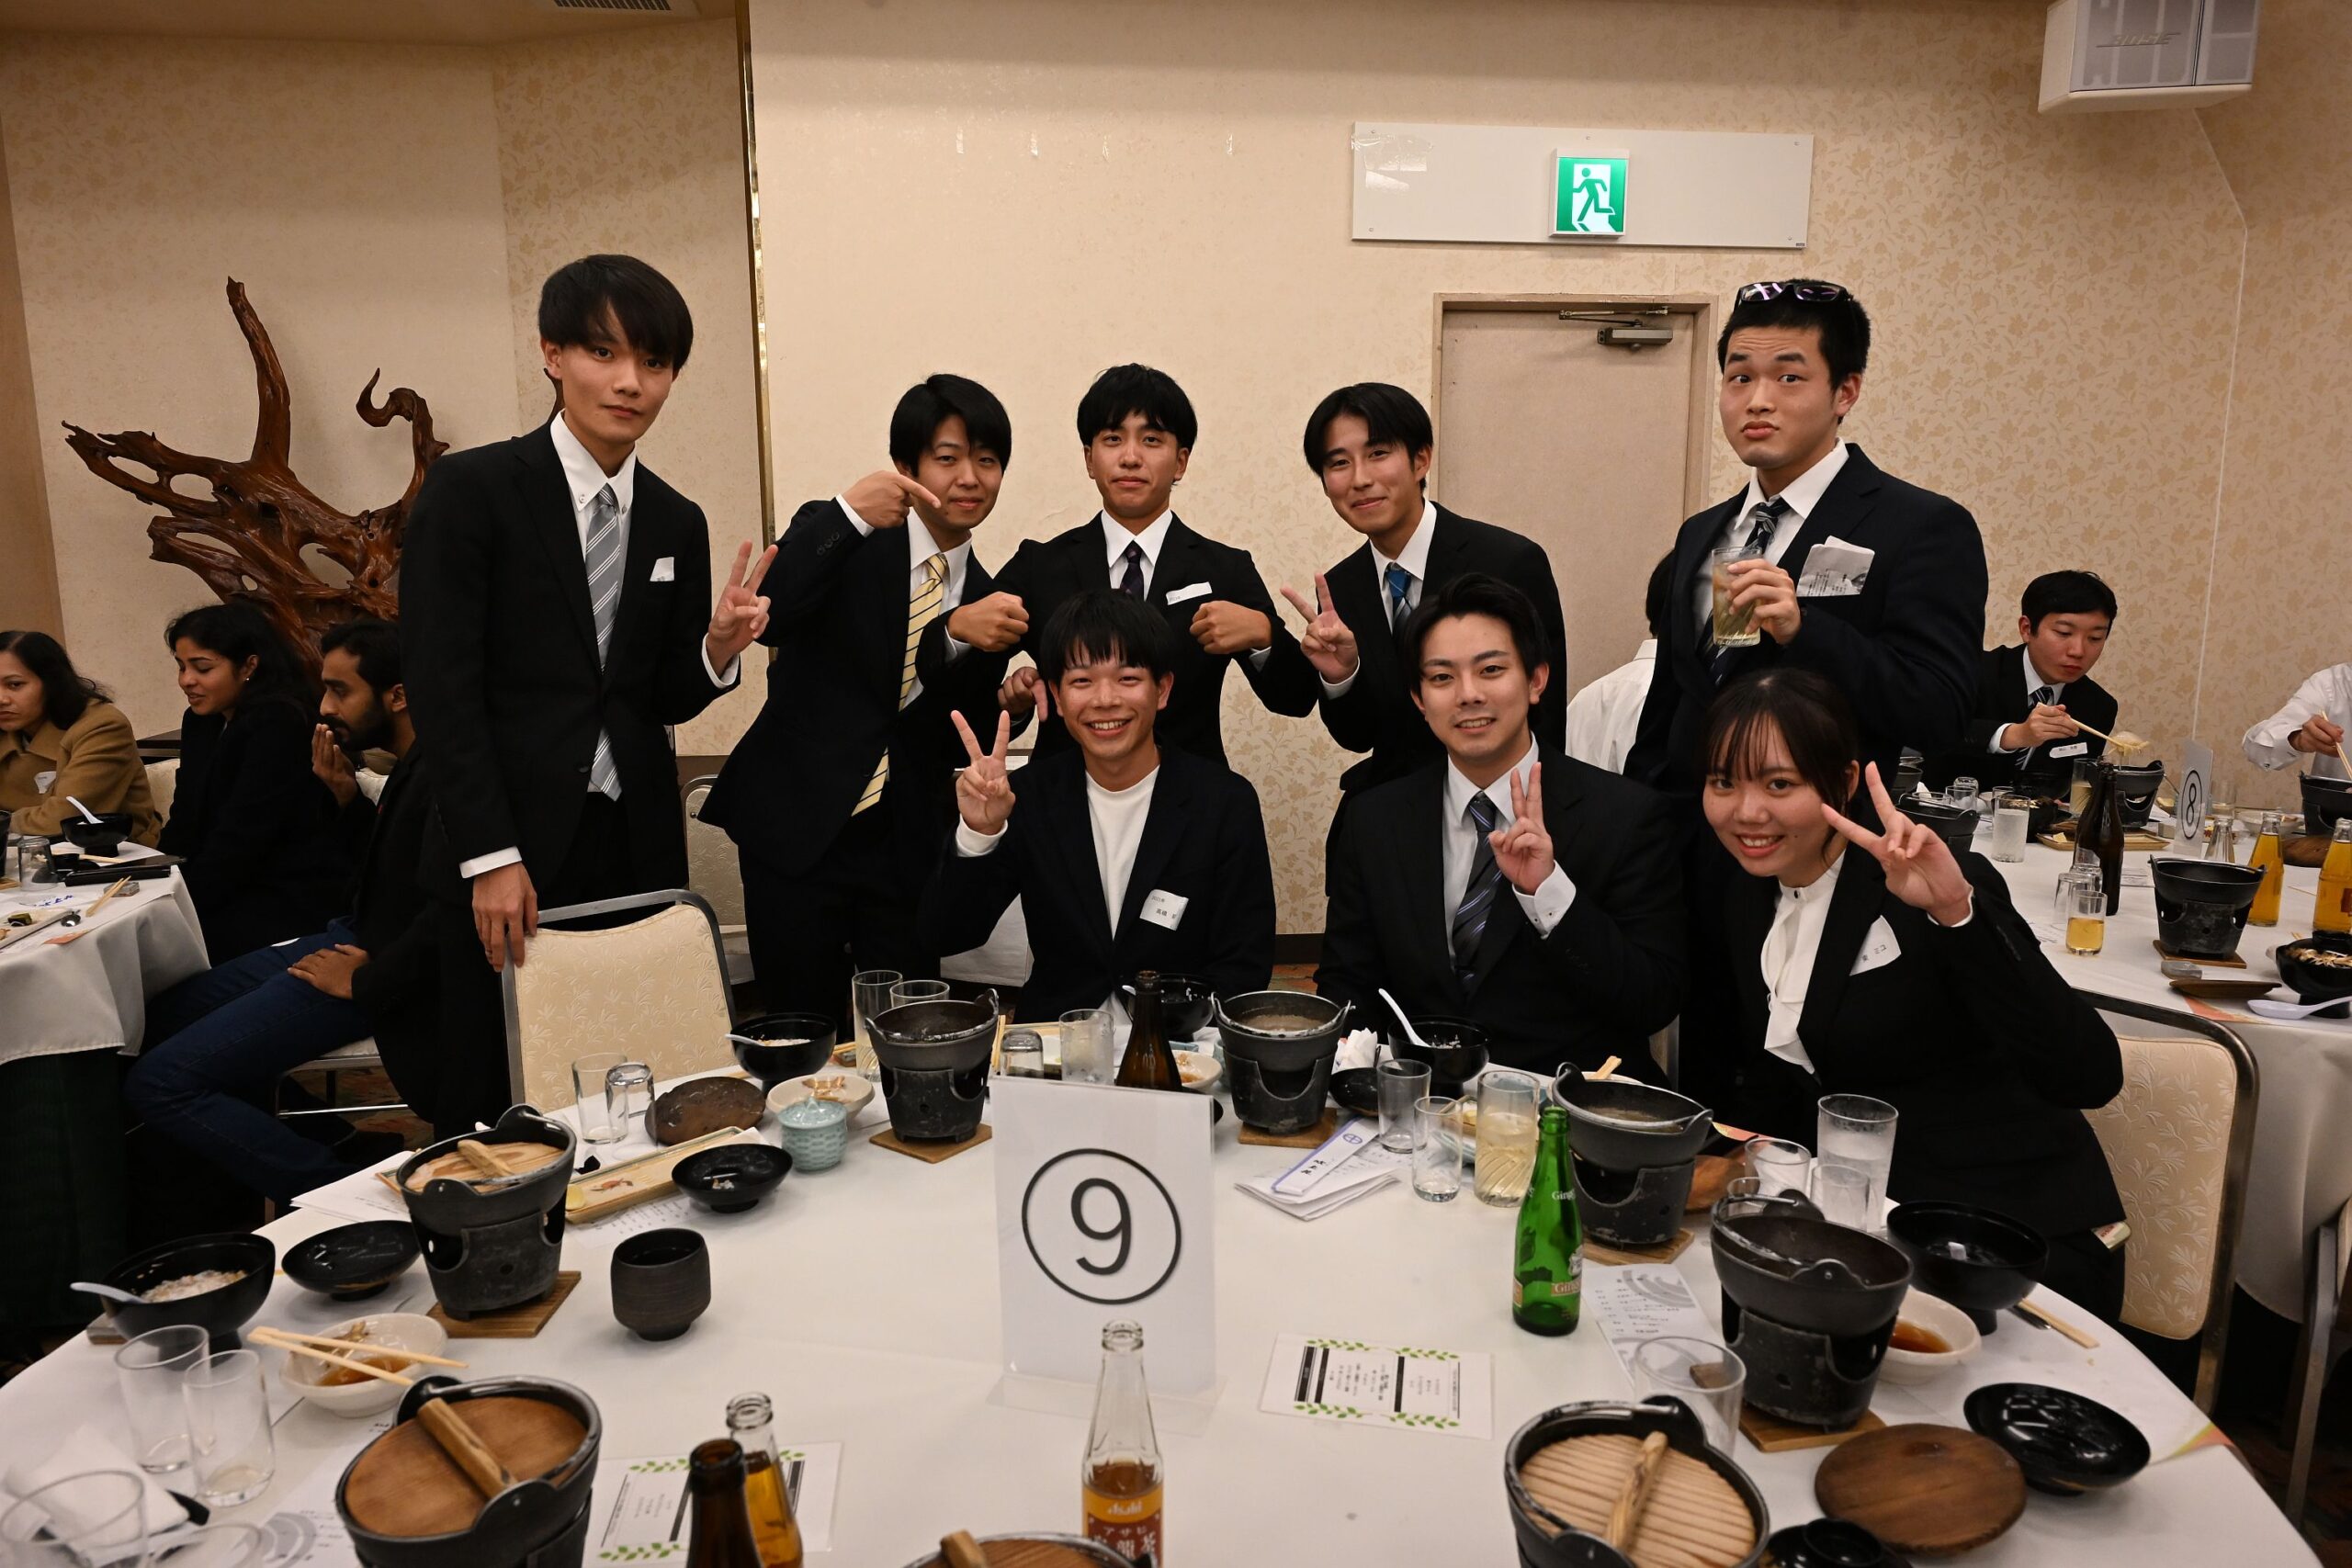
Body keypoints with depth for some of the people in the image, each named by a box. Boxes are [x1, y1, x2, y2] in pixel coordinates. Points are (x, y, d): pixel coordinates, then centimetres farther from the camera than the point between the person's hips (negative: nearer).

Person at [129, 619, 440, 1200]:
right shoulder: (412, 765, 7)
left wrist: (364, 983, -18)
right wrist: (348, 796, 3)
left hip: (384, 970, -11)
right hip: (353, 935, 11)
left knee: (155, 1083, -10)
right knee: (159, 1018, 21)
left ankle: (344, 1185, -7)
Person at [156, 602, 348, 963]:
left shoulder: (280, 724, -16)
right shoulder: (200, 721, 13)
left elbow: (241, 837, -21)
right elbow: (185, 823, 11)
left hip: (295, 902, -8)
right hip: (240, 890, 8)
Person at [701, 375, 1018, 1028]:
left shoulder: (988, 598, 8)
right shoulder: (839, 536, -2)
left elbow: (960, 745, 2)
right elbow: (766, 620, -22)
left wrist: (974, 642, -15)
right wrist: (848, 514, -32)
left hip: (906, 850, 3)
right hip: (798, 829, -3)